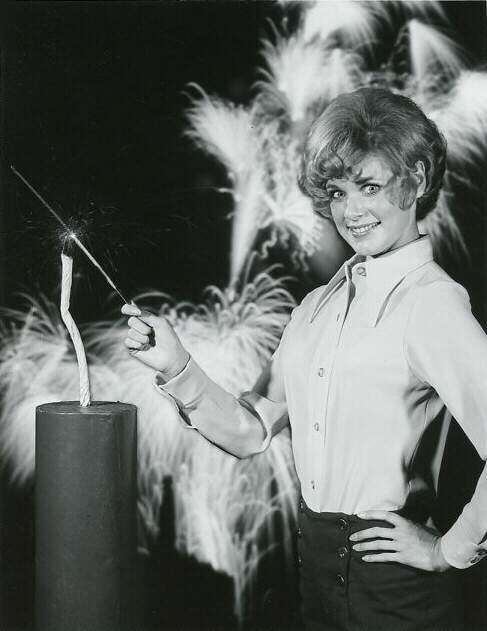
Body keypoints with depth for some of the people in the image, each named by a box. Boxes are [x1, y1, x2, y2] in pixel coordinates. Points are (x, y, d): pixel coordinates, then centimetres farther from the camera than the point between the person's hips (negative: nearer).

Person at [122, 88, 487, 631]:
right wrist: (176, 368, -10)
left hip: (394, 586, -7)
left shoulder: (432, 301, -17)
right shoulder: (318, 305, 6)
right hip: (316, 561, 7)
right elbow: (251, 432, 3)